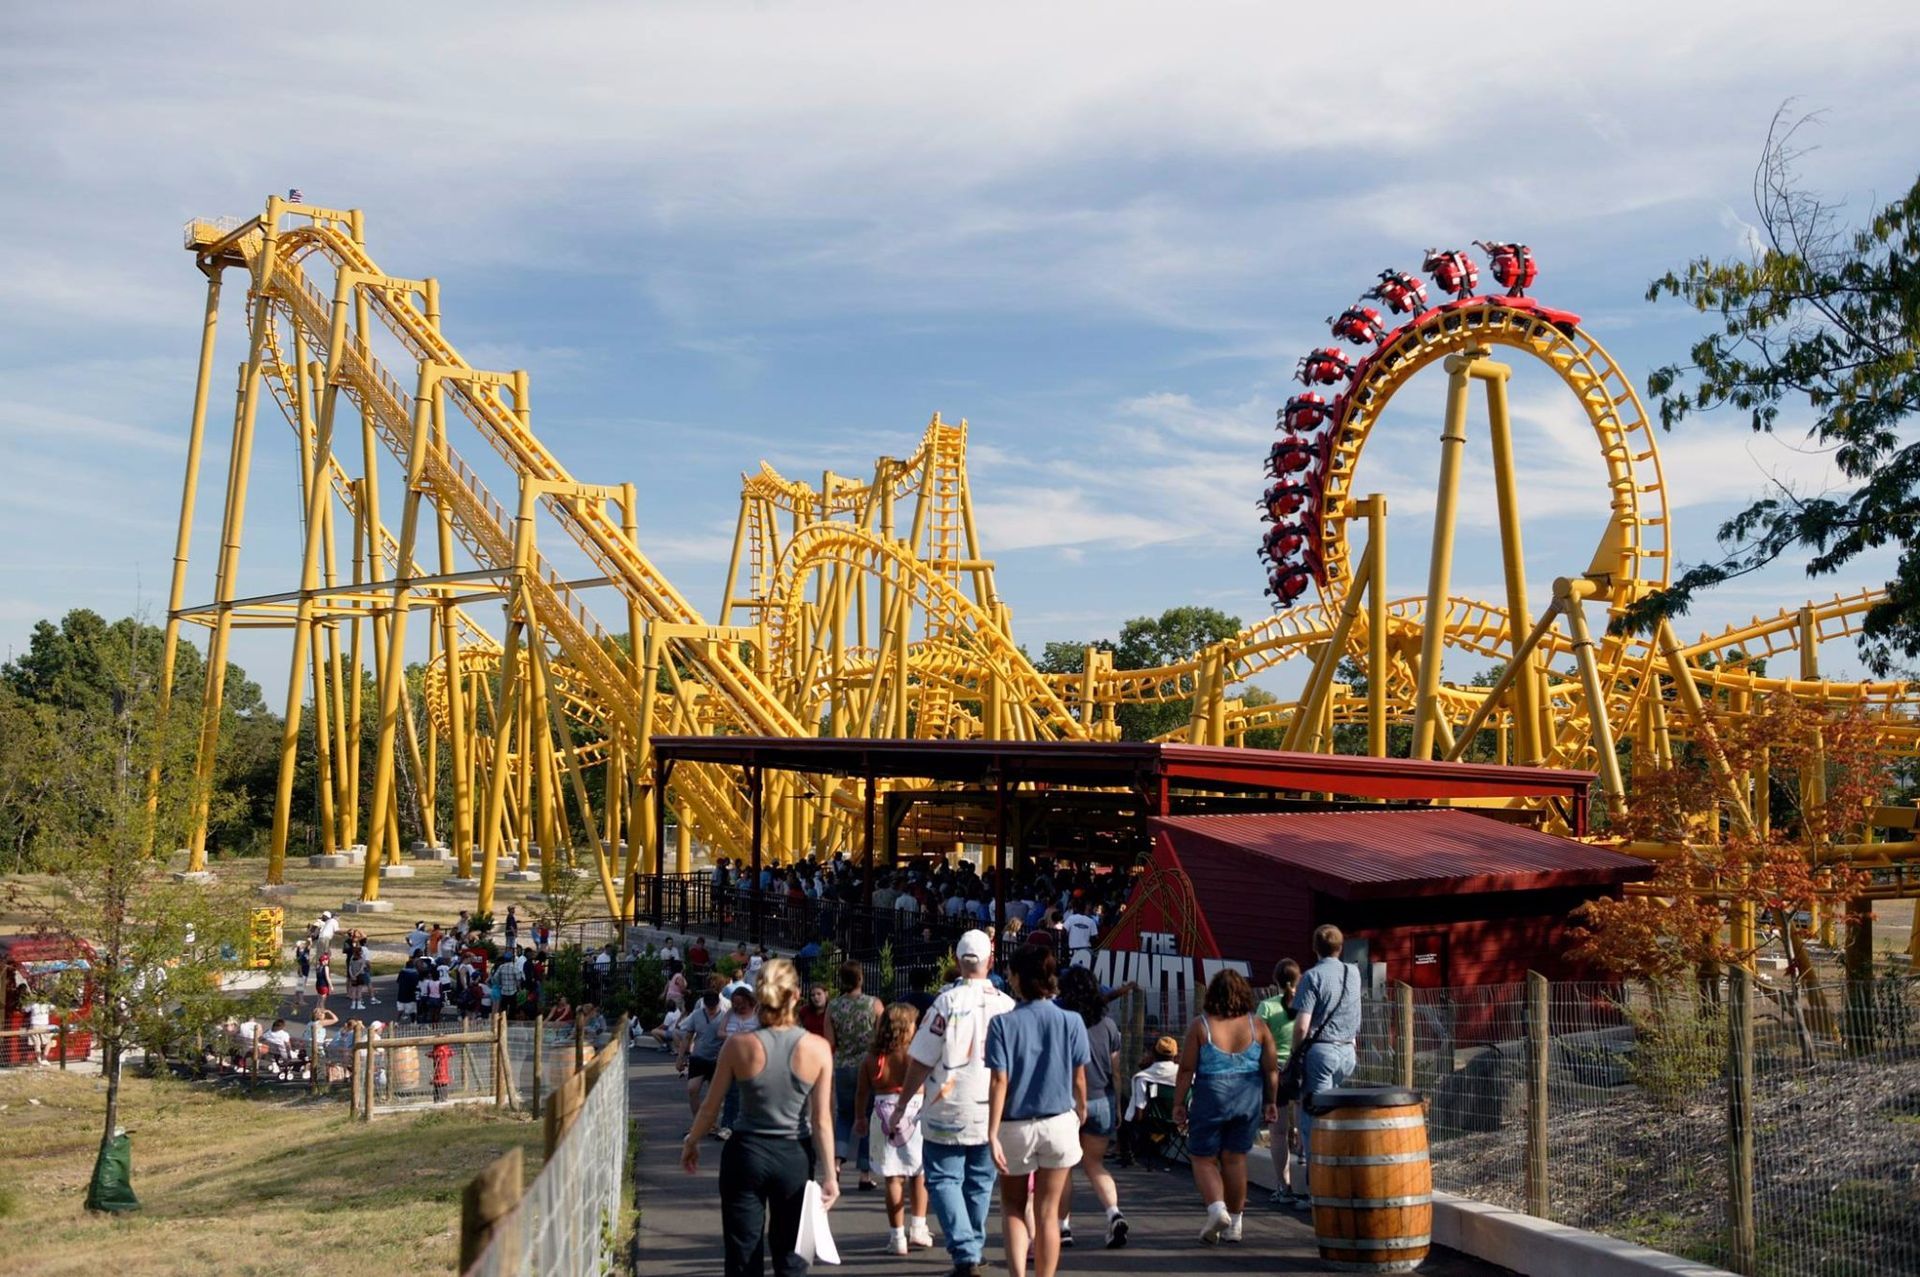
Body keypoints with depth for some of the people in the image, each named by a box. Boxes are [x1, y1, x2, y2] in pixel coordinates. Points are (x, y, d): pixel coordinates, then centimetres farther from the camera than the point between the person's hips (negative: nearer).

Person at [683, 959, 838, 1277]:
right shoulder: (818, 1049, -10)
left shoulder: (739, 1045, -11)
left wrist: (691, 1142, 16)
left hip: (746, 1154, -1)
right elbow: (822, 1120, -8)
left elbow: (711, 1107, -1)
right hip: (795, 1158, 1)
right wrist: (829, 1174, -1)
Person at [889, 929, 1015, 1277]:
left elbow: (920, 1063, -10)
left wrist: (900, 1109, 1)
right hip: (991, 1114, 4)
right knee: (979, 1183, 17)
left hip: (948, 1111, -4)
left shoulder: (947, 1002, -13)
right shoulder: (1006, 1004, -3)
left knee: (944, 1180, 4)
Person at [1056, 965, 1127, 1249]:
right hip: (1101, 1101, 4)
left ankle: (1064, 1227, 13)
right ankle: (1114, 1213, -6)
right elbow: (1116, 1069, 7)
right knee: (1094, 1164, 15)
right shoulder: (1108, 1024, 3)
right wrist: (1118, 1107, 16)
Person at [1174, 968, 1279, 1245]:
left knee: (1203, 1158, 9)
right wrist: (1271, 1102, 13)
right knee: (1235, 1158, 13)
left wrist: (1178, 1103, 1)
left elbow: (1186, 1069, -7)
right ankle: (1234, 1224, 18)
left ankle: (1216, 1208, -14)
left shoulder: (1201, 1025, -8)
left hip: (1211, 1097, -3)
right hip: (1248, 1098, 3)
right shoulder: (1256, 1024, 0)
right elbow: (1271, 1069, 3)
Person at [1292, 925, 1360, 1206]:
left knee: (1313, 1119, -2)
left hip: (1321, 1050, -6)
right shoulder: (1354, 973, 9)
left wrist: (1295, 1053, -2)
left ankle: (1317, 1190, -3)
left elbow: (1302, 1025, -14)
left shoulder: (1313, 976, -9)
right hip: (1348, 1051, 6)